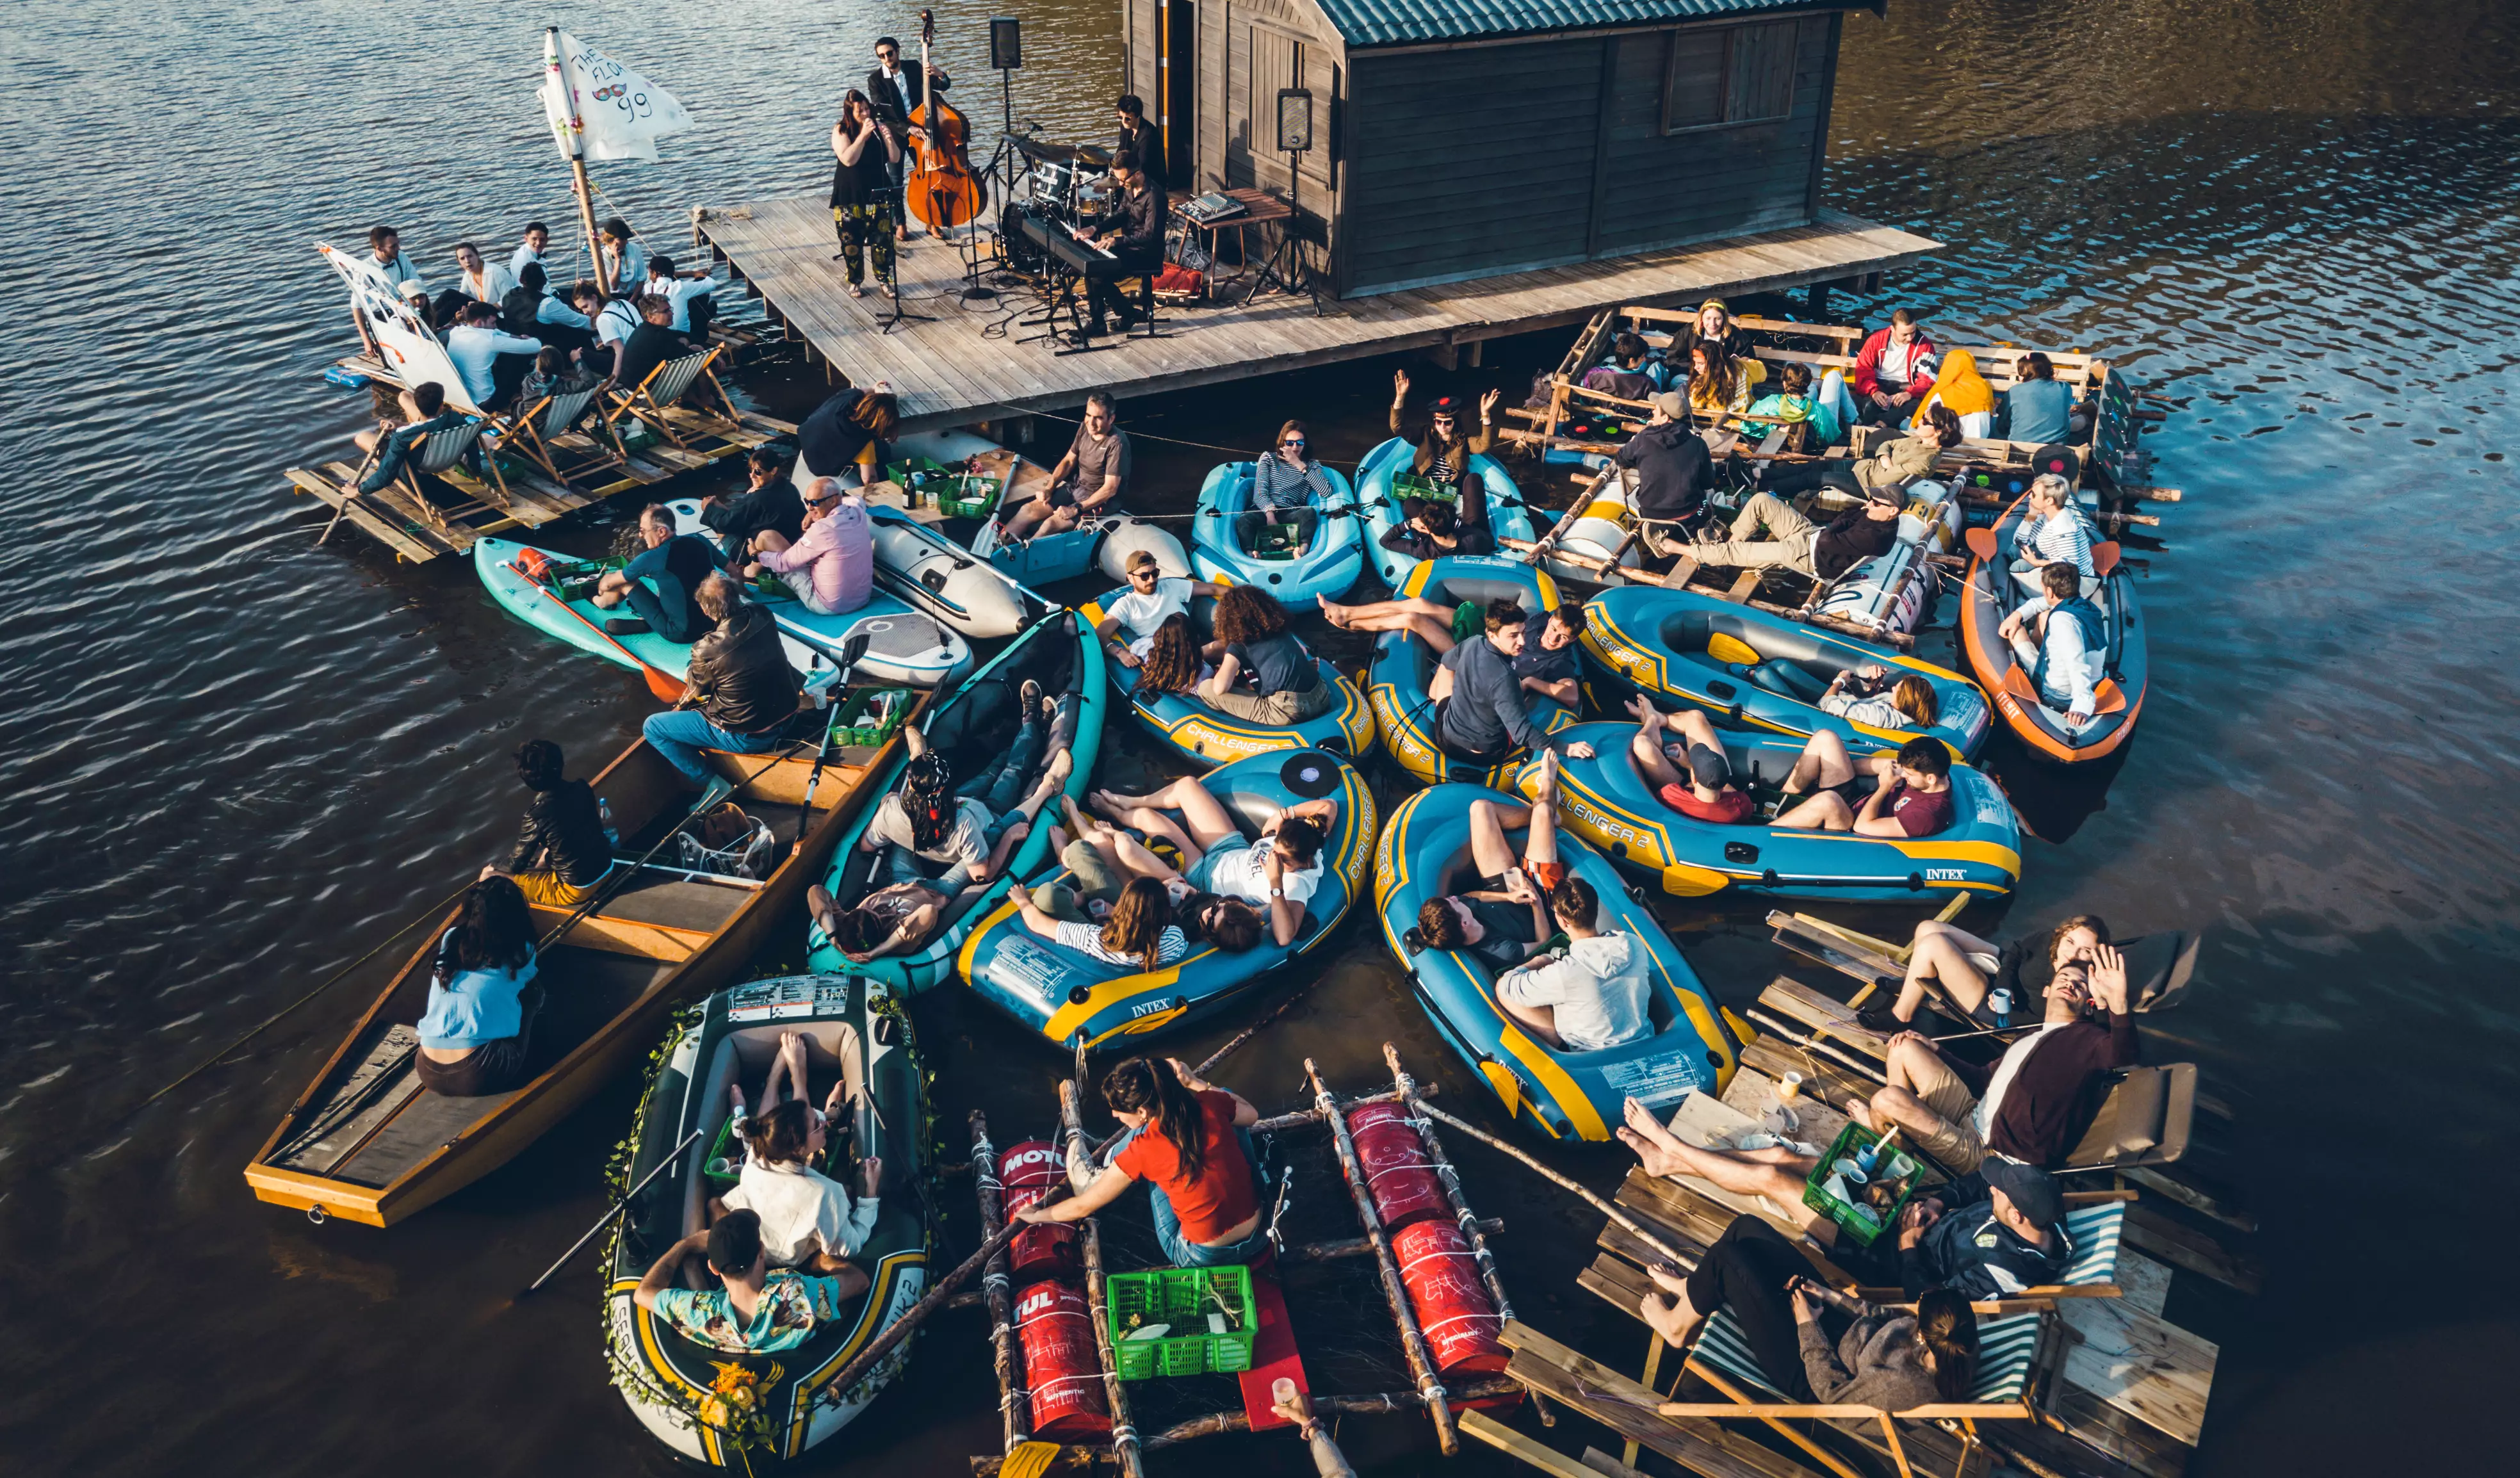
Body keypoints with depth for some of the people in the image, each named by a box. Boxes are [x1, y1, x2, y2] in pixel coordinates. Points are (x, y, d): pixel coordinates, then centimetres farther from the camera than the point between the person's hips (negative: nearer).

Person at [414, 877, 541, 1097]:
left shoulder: (450, 939, 6)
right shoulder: (520, 953, -1)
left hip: (429, 1072, 5)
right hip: (480, 1077, -5)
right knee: (533, 993, 17)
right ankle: (516, 1071, 22)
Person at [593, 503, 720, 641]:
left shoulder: (653, 558, -17)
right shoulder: (699, 540, -4)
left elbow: (607, 584, -1)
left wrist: (602, 587, 23)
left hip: (680, 633, -5)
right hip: (711, 624, 6)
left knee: (624, 583, 10)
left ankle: (602, 603, 41)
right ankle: (646, 621, 20)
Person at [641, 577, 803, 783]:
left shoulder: (707, 650, -26)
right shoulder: (763, 617, -11)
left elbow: (698, 691, -2)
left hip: (748, 738, -7)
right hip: (788, 717, 7)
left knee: (652, 727, 6)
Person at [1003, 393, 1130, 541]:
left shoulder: (1116, 443, -25)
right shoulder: (1085, 427, -3)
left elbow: (1110, 489, -24)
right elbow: (1068, 461, 10)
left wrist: (1076, 509, -24)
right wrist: (1049, 489, -3)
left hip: (1099, 500, -7)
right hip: (1076, 487, 7)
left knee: (1051, 524, -25)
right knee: (1028, 509, -7)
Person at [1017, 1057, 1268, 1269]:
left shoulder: (1142, 1151, -20)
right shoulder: (1211, 1105, -12)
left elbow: (1084, 1206, -4)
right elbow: (1251, 1114, 14)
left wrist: (1039, 1215, 15)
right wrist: (1193, 1082, 10)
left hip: (1201, 1258, -3)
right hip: (1258, 1238, 3)